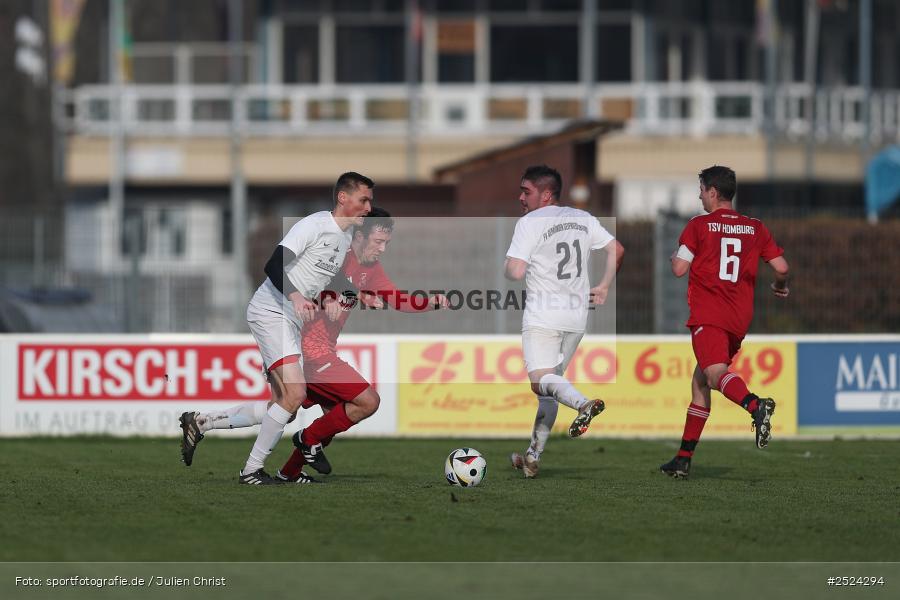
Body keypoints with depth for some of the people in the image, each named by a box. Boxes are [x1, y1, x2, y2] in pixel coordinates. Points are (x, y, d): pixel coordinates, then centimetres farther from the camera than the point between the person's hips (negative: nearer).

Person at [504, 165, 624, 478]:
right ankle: (533, 457, 18)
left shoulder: (530, 223, -9)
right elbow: (617, 249, 14)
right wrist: (604, 287, 21)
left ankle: (583, 403, -45)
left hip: (542, 316, -7)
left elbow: (515, 272, -16)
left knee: (540, 381, -15)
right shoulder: (583, 219, 11)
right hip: (577, 316, 7)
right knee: (550, 386, 15)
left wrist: (505, 268, 7)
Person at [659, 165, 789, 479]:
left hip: (708, 316, -6)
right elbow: (781, 267, 7)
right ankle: (684, 458, 19)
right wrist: (781, 287, 30)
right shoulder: (755, 228, 11)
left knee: (716, 373, -23)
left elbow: (679, 268, -4)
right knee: (699, 379, 17)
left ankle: (755, 405, -56)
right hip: (740, 319, 6)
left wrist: (674, 256, 20)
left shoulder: (698, 226, -1)